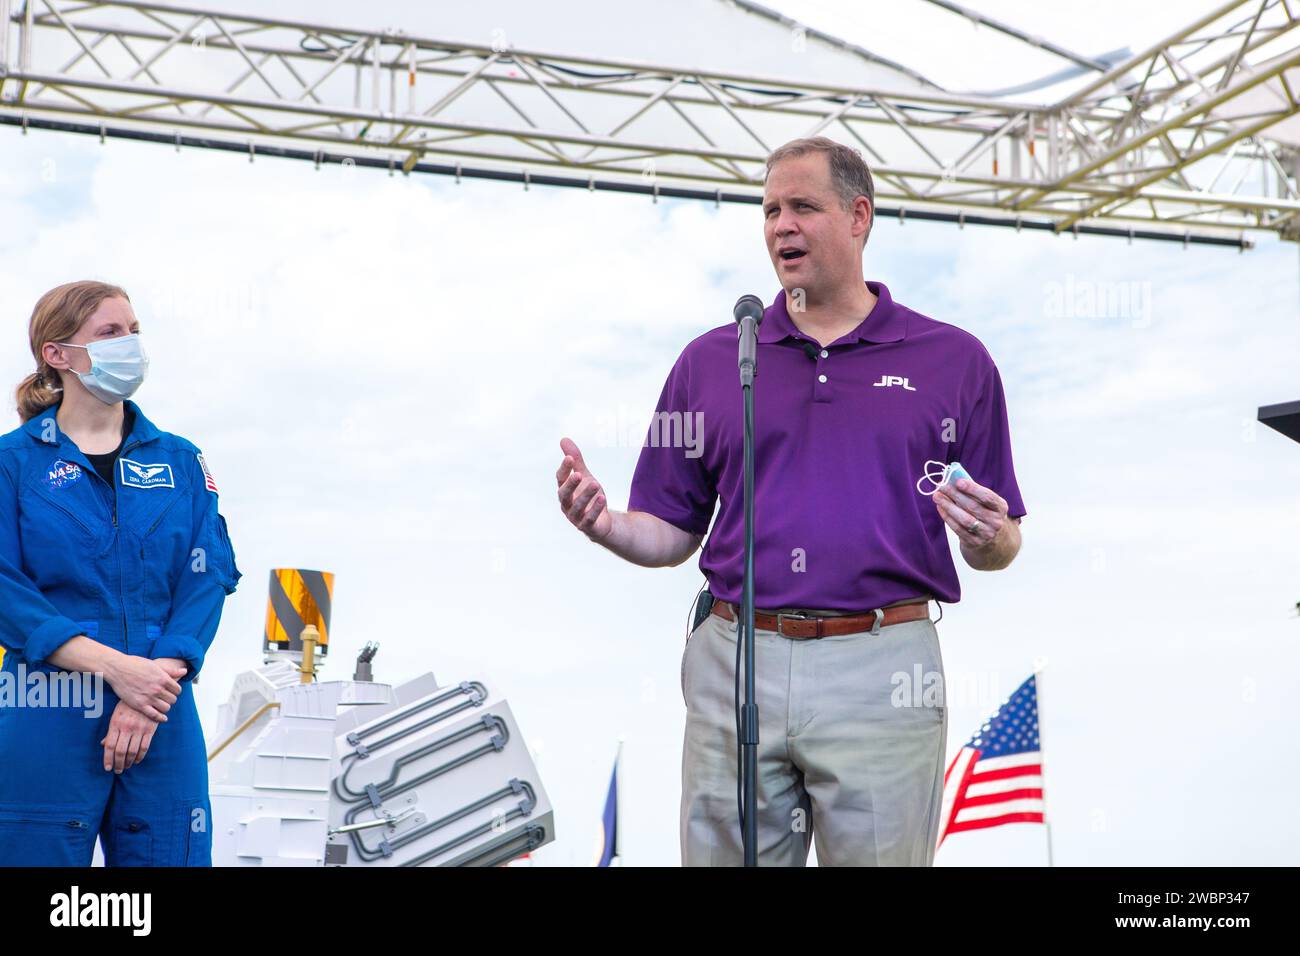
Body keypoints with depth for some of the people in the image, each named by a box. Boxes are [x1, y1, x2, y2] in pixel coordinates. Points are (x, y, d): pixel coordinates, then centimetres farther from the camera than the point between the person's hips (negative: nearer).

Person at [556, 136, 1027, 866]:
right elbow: (673, 535, 12)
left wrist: (987, 539, -14)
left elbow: (1001, 546, 8)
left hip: (881, 673, -1)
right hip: (734, 669, 2)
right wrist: (605, 525, -8)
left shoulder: (954, 361, 6)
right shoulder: (709, 361, 11)